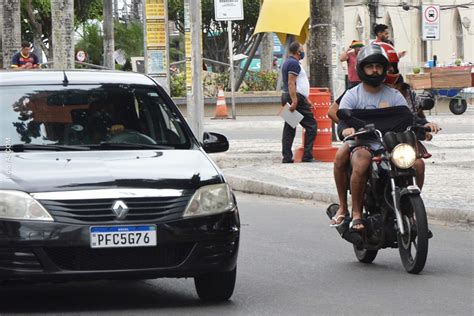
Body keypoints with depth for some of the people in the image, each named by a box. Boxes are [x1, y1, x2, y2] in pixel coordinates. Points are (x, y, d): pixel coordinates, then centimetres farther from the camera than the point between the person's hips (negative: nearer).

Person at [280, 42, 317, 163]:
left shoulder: (287, 63, 20)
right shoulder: (294, 63, -11)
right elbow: (291, 83, -21)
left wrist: (306, 99, 27)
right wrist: (294, 101, -26)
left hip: (287, 97, 10)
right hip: (296, 98, -10)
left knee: (289, 128, 7)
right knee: (311, 126, -5)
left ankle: (287, 157, 5)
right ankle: (307, 156, -9)